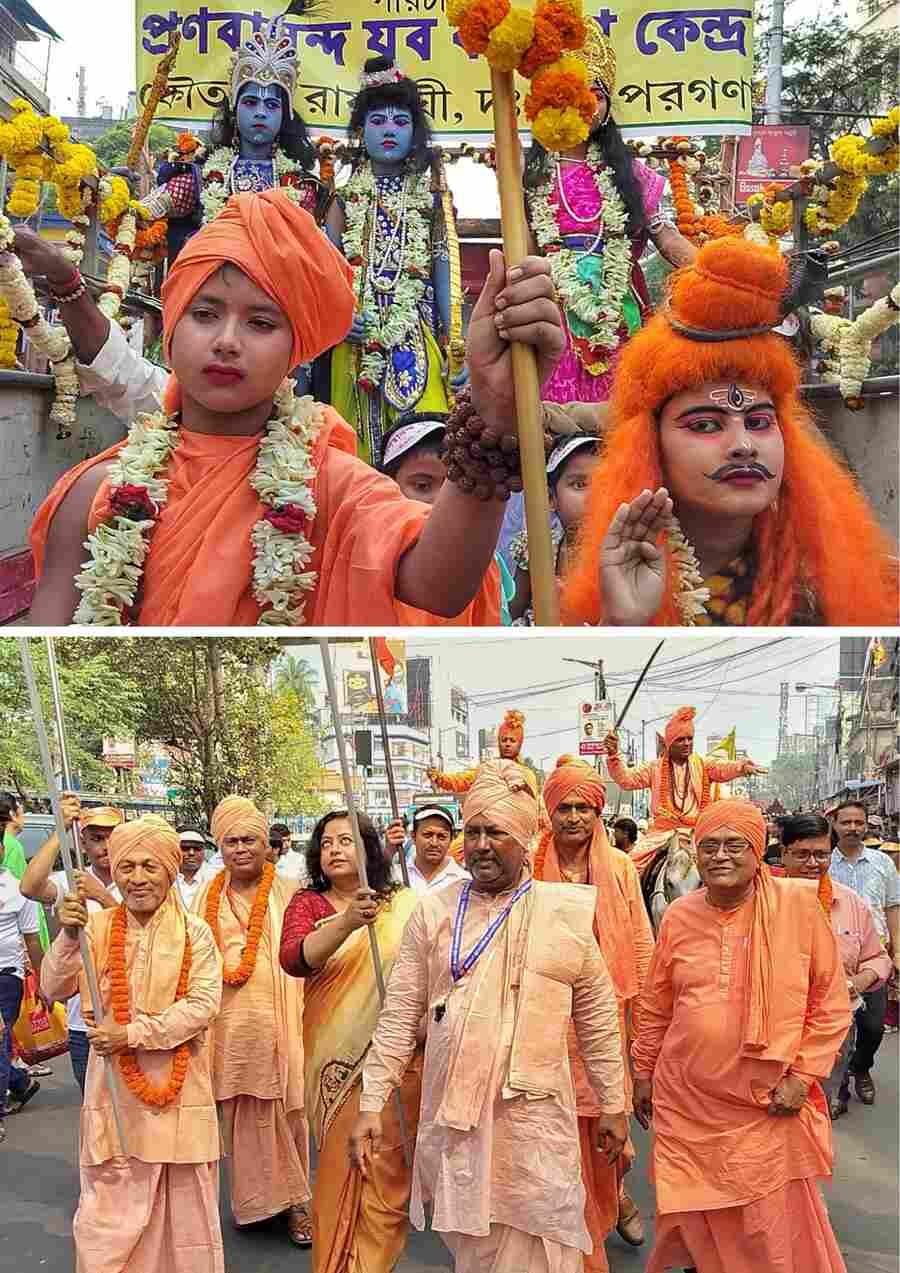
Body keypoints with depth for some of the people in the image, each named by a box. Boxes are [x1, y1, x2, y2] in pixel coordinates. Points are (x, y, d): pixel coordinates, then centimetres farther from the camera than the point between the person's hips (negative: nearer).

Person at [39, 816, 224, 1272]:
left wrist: (134, 1033, -18)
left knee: (183, 1199, 10)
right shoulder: (97, 926, 0)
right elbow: (55, 990, -6)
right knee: (112, 1205, 5)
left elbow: (203, 1004, -11)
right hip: (115, 1089, 1)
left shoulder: (194, 933, -4)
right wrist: (69, 936, -23)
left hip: (178, 1086, -1)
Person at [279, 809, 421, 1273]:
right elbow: (293, 959, -20)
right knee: (341, 1165, 8)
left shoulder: (407, 904, -1)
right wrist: (347, 923, -35)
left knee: (386, 1167, 4)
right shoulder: (307, 904, -1)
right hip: (336, 1058, 0)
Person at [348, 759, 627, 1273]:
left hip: (536, 1118, -1)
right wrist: (372, 1103, -1)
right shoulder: (433, 911, 1)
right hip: (452, 1114, 1)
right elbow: (400, 1014, 2)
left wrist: (613, 1105, 9)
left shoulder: (568, 911, 0)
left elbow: (597, 1015, 6)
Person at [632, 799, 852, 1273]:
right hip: (686, 1102, 3)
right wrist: (643, 1073, 15)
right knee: (698, 1224, 14)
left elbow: (831, 1001, -3)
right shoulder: (678, 915, 0)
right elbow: (655, 1006, 12)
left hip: (769, 1108, -2)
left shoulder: (799, 902, -8)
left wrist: (803, 1076, -7)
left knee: (772, 1231, 6)